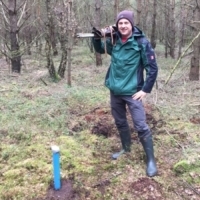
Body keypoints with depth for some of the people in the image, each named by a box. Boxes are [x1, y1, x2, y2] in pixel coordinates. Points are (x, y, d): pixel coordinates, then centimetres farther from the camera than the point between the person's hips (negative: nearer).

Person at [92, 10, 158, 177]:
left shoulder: (142, 42, -12)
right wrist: (96, 38, 1)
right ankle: (126, 149, 38)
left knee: (141, 126, -4)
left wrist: (145, 89, -11)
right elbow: (100, 49, 22)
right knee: (120, 122, 18)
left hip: (132, 92, -5)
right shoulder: (114, 41, 2)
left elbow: (152, 68, -8)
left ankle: (151, 160, 9)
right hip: (115, 91, 6)